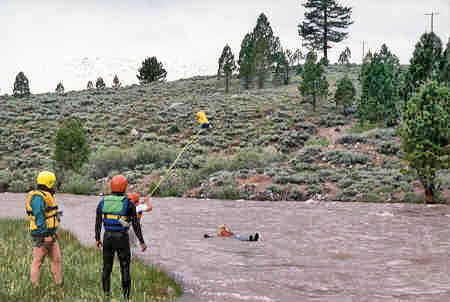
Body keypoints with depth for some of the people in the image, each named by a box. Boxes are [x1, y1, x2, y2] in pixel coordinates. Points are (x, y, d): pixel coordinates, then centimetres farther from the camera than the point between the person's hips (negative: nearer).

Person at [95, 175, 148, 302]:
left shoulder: (103, 202, 2)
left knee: (106, 268, 13)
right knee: (125, 269, 5)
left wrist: (97, 239, 19)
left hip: (107, 238, 3)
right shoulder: (128, 203, -8)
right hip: (122, 238, -3)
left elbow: (98, 222, 7)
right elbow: (136, 224, -6)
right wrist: (142, 242, 1)